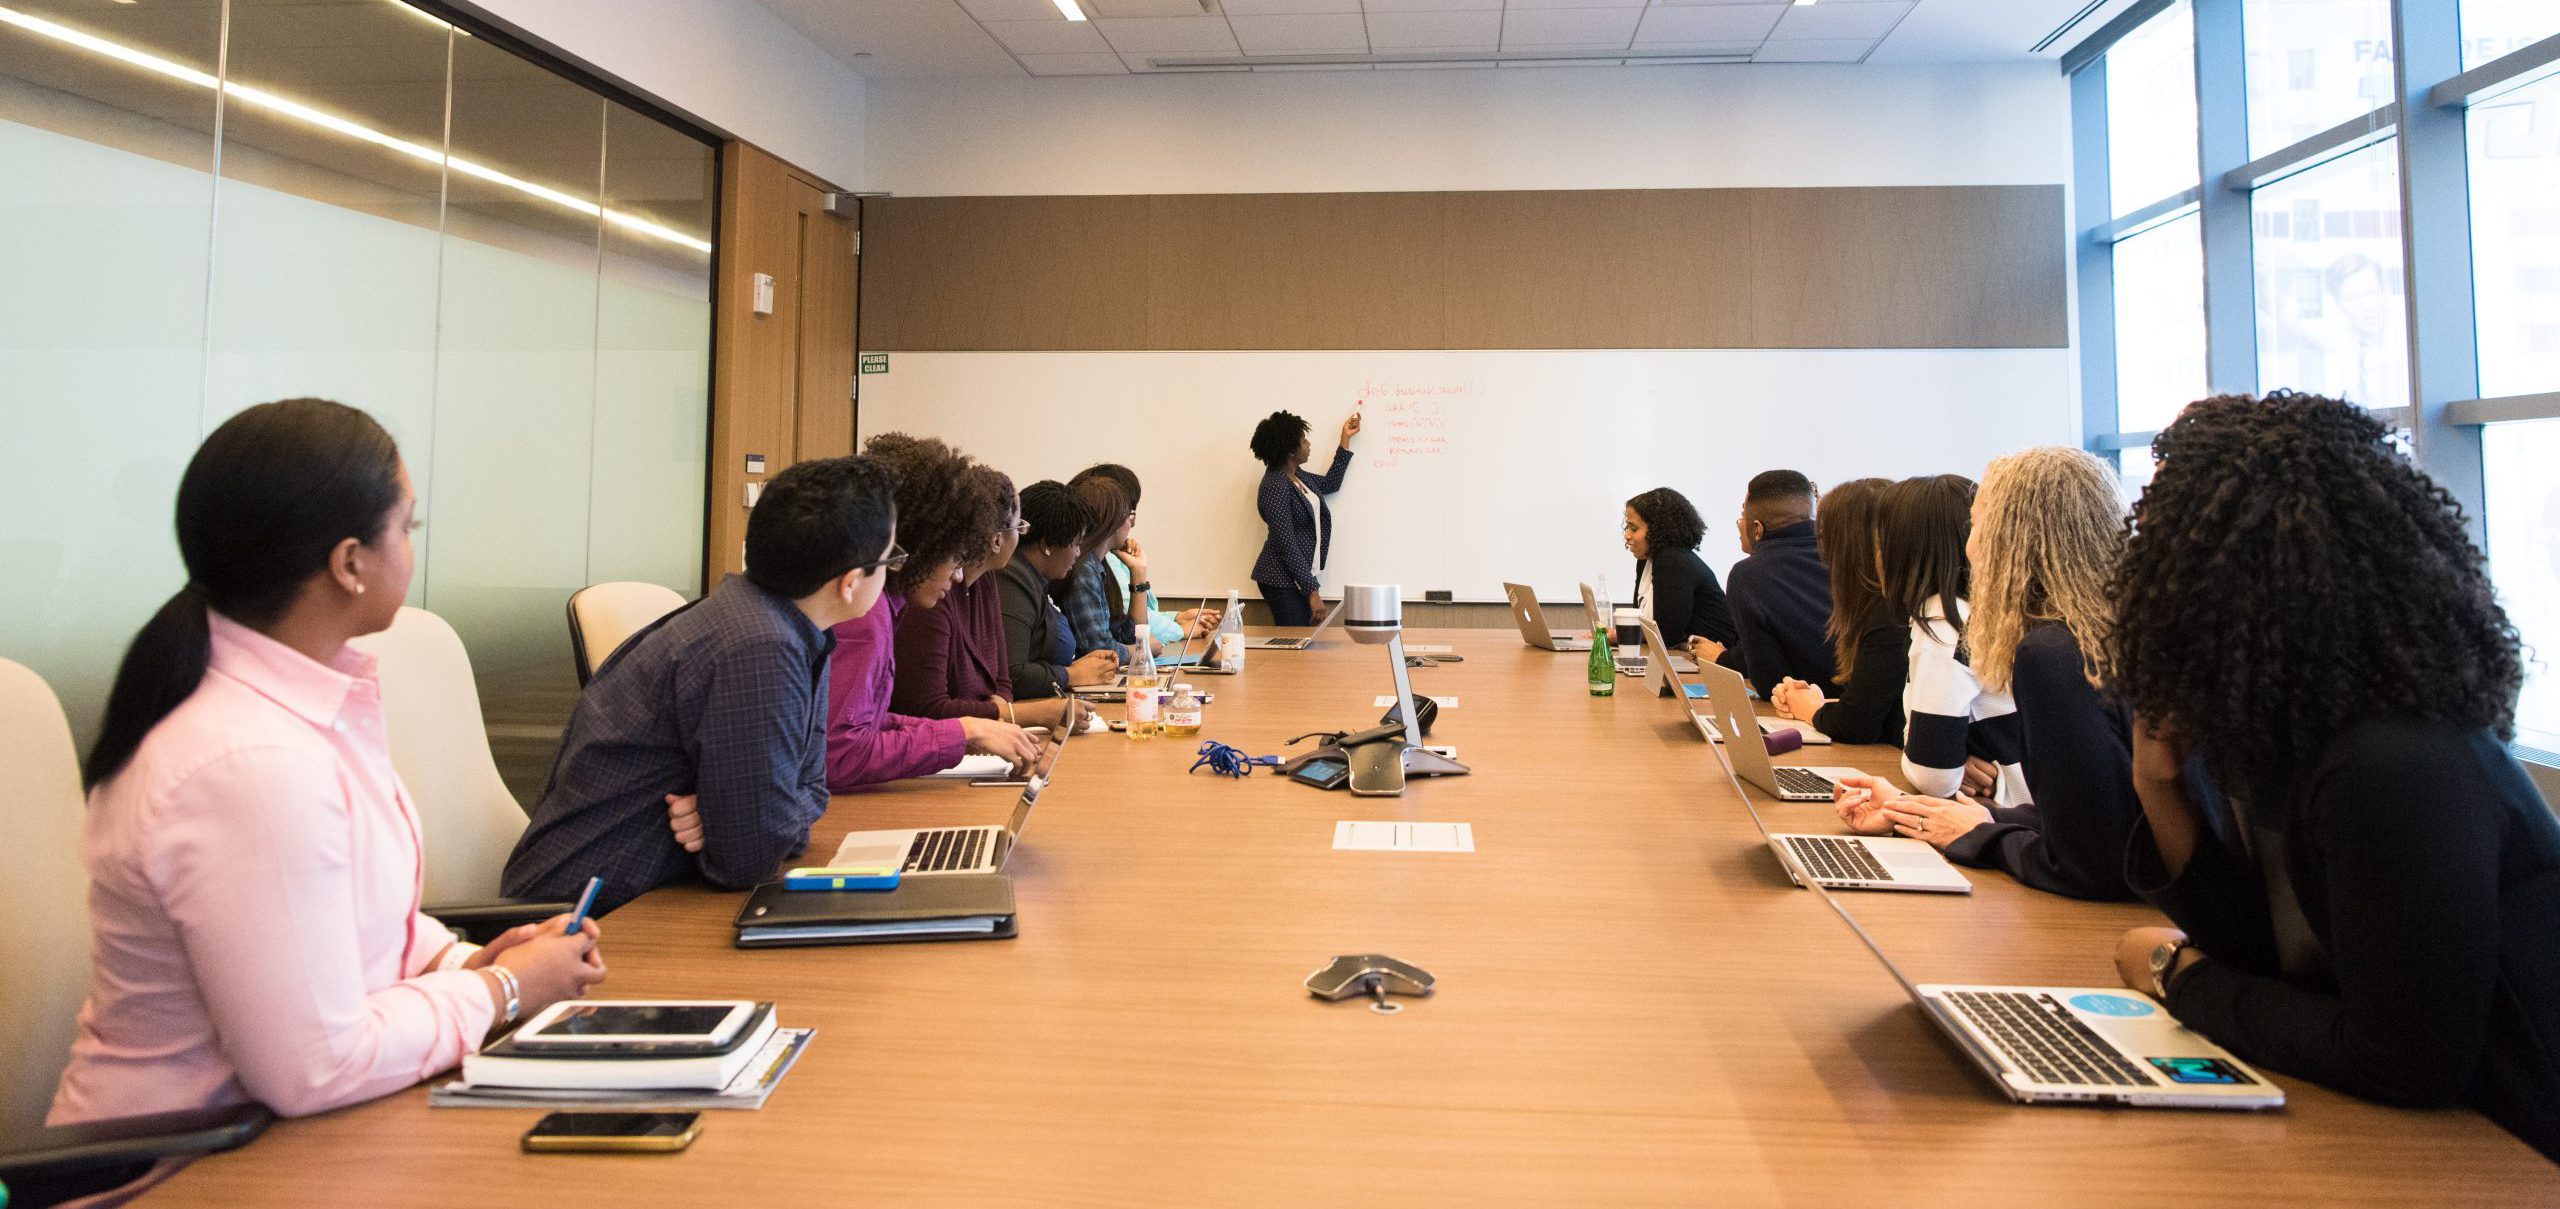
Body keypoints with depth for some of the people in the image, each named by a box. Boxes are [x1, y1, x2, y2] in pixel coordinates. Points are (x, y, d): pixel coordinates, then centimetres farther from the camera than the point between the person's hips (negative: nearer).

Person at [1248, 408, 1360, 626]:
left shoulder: (1296, 475, 9)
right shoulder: (1275, 487, -19)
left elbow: (1330, 484, 28)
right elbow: (1286, 546, -21)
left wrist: (1346, 438, 27)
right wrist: (1312, 591, -20)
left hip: (1301, 576, 9)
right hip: (1283, 582, -9)